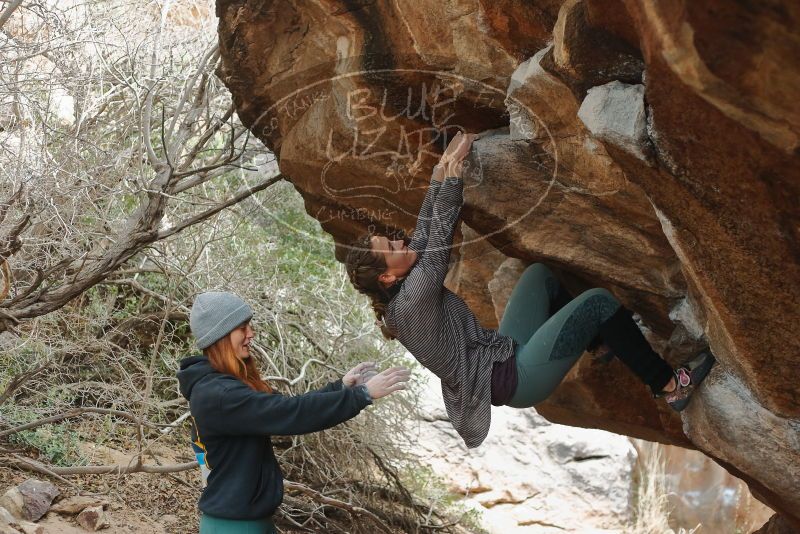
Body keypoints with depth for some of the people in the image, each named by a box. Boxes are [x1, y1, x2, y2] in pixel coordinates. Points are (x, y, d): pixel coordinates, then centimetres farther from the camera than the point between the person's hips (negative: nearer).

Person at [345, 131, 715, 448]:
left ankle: (606, 340, 27)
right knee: (597, 302, -13)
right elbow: (439, 236, -23)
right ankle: (669, 386, 1)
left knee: (540, 274, 18)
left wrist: (441, 169, 2)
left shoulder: (398, 294, 2)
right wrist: (451, 180, -15)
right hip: (514, 379, -10)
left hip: (503, 350, 11)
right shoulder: (412, 301, -25)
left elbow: (425, 231, 4)